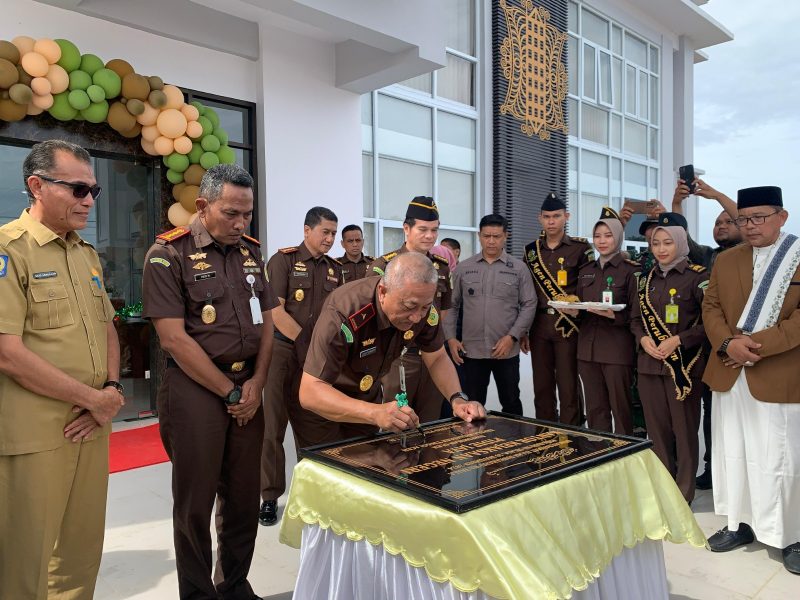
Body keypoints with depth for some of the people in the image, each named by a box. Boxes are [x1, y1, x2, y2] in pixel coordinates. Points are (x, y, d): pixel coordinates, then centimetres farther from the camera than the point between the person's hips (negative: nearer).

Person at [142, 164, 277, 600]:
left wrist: (256, 383, -2)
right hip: (195, 388, -5)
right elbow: (174, 339, -15)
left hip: (248, 387, 5)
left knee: (244, 497, 13)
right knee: (195, 502, 7)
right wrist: (229, 392, -11)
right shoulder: (168, 254, -9)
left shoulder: (250, 252, 9)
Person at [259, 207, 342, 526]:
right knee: (272, 424, 1)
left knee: (316, 426, 10)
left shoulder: (335, 269, 12)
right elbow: (275, 311, -12)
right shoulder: (282, 260, -5)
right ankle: (270, 496, 14)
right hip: (282, 351, -5)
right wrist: (303, 341, -13)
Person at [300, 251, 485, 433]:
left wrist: (457, 398, -24)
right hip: (325, 399, -4)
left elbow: (437, 359, -5)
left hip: (369, 396, 5)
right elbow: (309, 392, -40)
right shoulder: (343, 315, -38)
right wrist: (374, 413, -53)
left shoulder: (423, 307, -21)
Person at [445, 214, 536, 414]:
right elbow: (451, 305, 9)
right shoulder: (463, 268, 5)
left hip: (507, 350, -1)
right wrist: (450, 338, 0)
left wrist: (512, 337, -10)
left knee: (511, 404, 11)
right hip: (472, 350, 1)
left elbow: (529, 305, -1)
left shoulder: (519, 268, 1)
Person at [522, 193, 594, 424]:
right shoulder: (531, 250, 10)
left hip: (568, 325, -4)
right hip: (539, 326, 4)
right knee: (541, 387, 10)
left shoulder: (581, 248, -2)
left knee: (569, 388, 0)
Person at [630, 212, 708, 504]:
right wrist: (643, 338, -3)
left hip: (684, 365, -5)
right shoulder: (647, 278, 11)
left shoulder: (698, 276, -6)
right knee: (657, 429, 12)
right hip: (649, 363, 5)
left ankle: (683, 494, 17)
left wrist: (678, 340, -17)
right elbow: (636, 318, 16)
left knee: (684, 430, 3)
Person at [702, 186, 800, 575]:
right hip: (728, 375, 5)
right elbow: (711, 307, 6)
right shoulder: (725, 260, 11)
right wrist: (728, 343, -12)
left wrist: (758, 345, -19)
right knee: (732, 454, 12)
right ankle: (740, 523, 27)